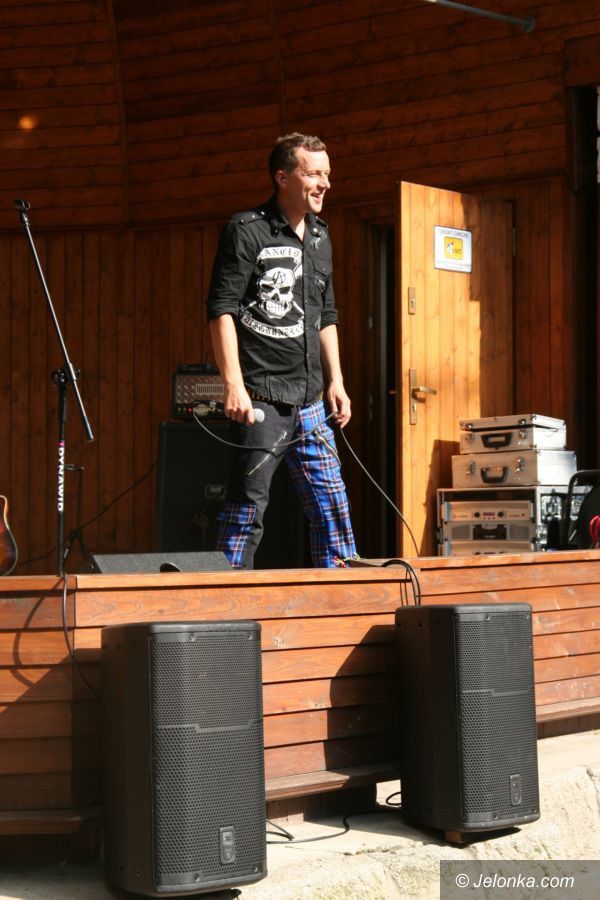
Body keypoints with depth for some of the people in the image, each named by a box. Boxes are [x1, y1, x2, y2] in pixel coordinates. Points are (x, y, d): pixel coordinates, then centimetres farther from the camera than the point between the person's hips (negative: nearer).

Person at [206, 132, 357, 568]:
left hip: (310, 400, 7)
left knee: (332, 505, 7)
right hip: (261, 397, -7)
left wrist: (335, 381, 15)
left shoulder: (320, 237, 18)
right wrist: (233, 384, -18)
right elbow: (221, 310, -10)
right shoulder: (247, 230, -5)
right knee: (248, 503, -4)